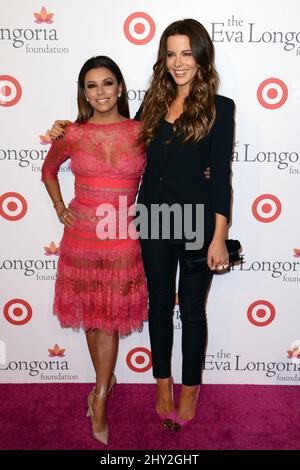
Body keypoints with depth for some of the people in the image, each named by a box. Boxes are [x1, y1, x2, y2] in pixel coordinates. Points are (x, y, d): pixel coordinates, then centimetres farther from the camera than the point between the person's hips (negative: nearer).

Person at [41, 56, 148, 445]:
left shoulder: (141, 132, -3)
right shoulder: (72, 135, 0)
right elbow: (48, 169, 17)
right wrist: (59, 206, 6)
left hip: (122, 239, -1)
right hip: (81, 235, 2)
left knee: (108, 321, 6)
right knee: (91, 317, 14)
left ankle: (100, 400, 22)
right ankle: (106, 380, 37)